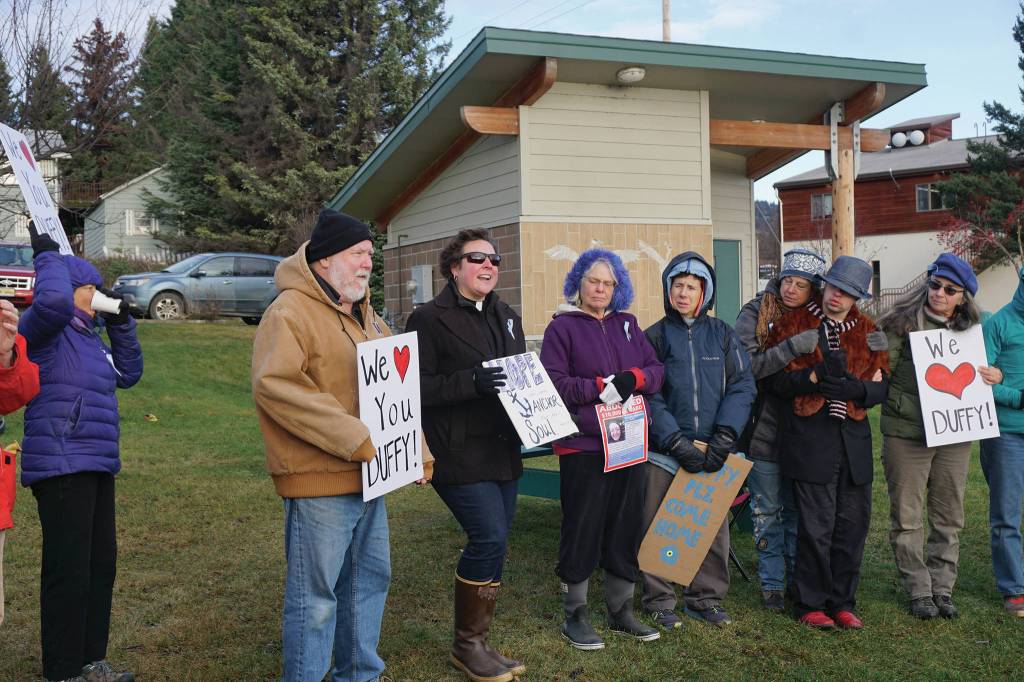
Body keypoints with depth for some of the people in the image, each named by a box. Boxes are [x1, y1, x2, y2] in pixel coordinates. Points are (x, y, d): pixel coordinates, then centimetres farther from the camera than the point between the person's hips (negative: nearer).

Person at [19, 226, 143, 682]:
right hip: (61, 468, -10)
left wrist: (120, 323, 16)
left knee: (100, 566, 15)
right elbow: (53, 300, -30)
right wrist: (47, 255, -13)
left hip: (96, 467, 10)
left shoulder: (88, 339, 18)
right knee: (69, 573, -4)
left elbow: (128, 373, 24)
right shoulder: (45, 330, -8)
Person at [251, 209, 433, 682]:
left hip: (368, 477, 9)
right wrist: (354, 439, -25)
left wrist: (419, 450, 11)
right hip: (319, 480, -9)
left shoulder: (365, 315, 16)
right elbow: (273, 385, -26)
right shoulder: (291, 311, -12)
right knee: (316, 594, -1)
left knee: (370, 577, 18)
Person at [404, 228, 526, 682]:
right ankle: (468, 645, 4)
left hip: (503, 452, 8)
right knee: (490, 538, -15)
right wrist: (470, 382, -25)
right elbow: (416, 387, -14)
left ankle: (475, 644, 24)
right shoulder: (430, 319, -7)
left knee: (491, 545, 10)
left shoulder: (506, 317, 16)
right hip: (459, 454, -8)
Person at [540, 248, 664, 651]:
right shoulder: (562, 327, -1)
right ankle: (575, 615, 15)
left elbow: (656, 371, 9)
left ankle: (621, 611, 24)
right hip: (583, 444, -5)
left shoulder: (627, 325, 15)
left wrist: (633, 379, -11)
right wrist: (598, 388, -20)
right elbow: (552, 383, -11)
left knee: (627, 525, 11)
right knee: (582, 527, 1)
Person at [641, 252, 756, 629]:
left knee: (714, 524, 8)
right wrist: (677, 442, -15)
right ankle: (659, 600, 17)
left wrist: (725, 436, -11)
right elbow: (649, 397, -5)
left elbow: (742, 384, 1)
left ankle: (706, 596, 25)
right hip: (665, 452, -2)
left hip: (713, 449, 2)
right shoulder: (654, 337, 1)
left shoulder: (722, 334, 8)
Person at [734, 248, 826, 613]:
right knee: (767, 510, 7)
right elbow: (748, 365, -19)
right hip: (764, 428, -3)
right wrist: (793, 347, -28)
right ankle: (772, 583, 19)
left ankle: (797, 579, 25)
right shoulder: (754, 314, -6)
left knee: (798, 509, 11)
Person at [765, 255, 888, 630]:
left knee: (853, 523, 8)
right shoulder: (793, 324, 2)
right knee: (817, 525, -3)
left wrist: (856, 388, -15)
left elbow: (881, 385, 6)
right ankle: (811, 603, 13)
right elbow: (778, 381, -3)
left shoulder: (867, 331, 13)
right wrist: (816, 375, -19)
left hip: (853, 438, 4)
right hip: (810, 439, -4)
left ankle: (842, 602, 23)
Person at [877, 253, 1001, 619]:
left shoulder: (971, 329, 10)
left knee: (949, 517, 11)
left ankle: (942, 588, 24)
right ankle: (919, 590, 16)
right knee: (908, 517, 3)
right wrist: (909, 409, -17)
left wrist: (994, 377, 0)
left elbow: (975, 377, 21)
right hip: (906, 434, -4)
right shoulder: (902, 323, -5)